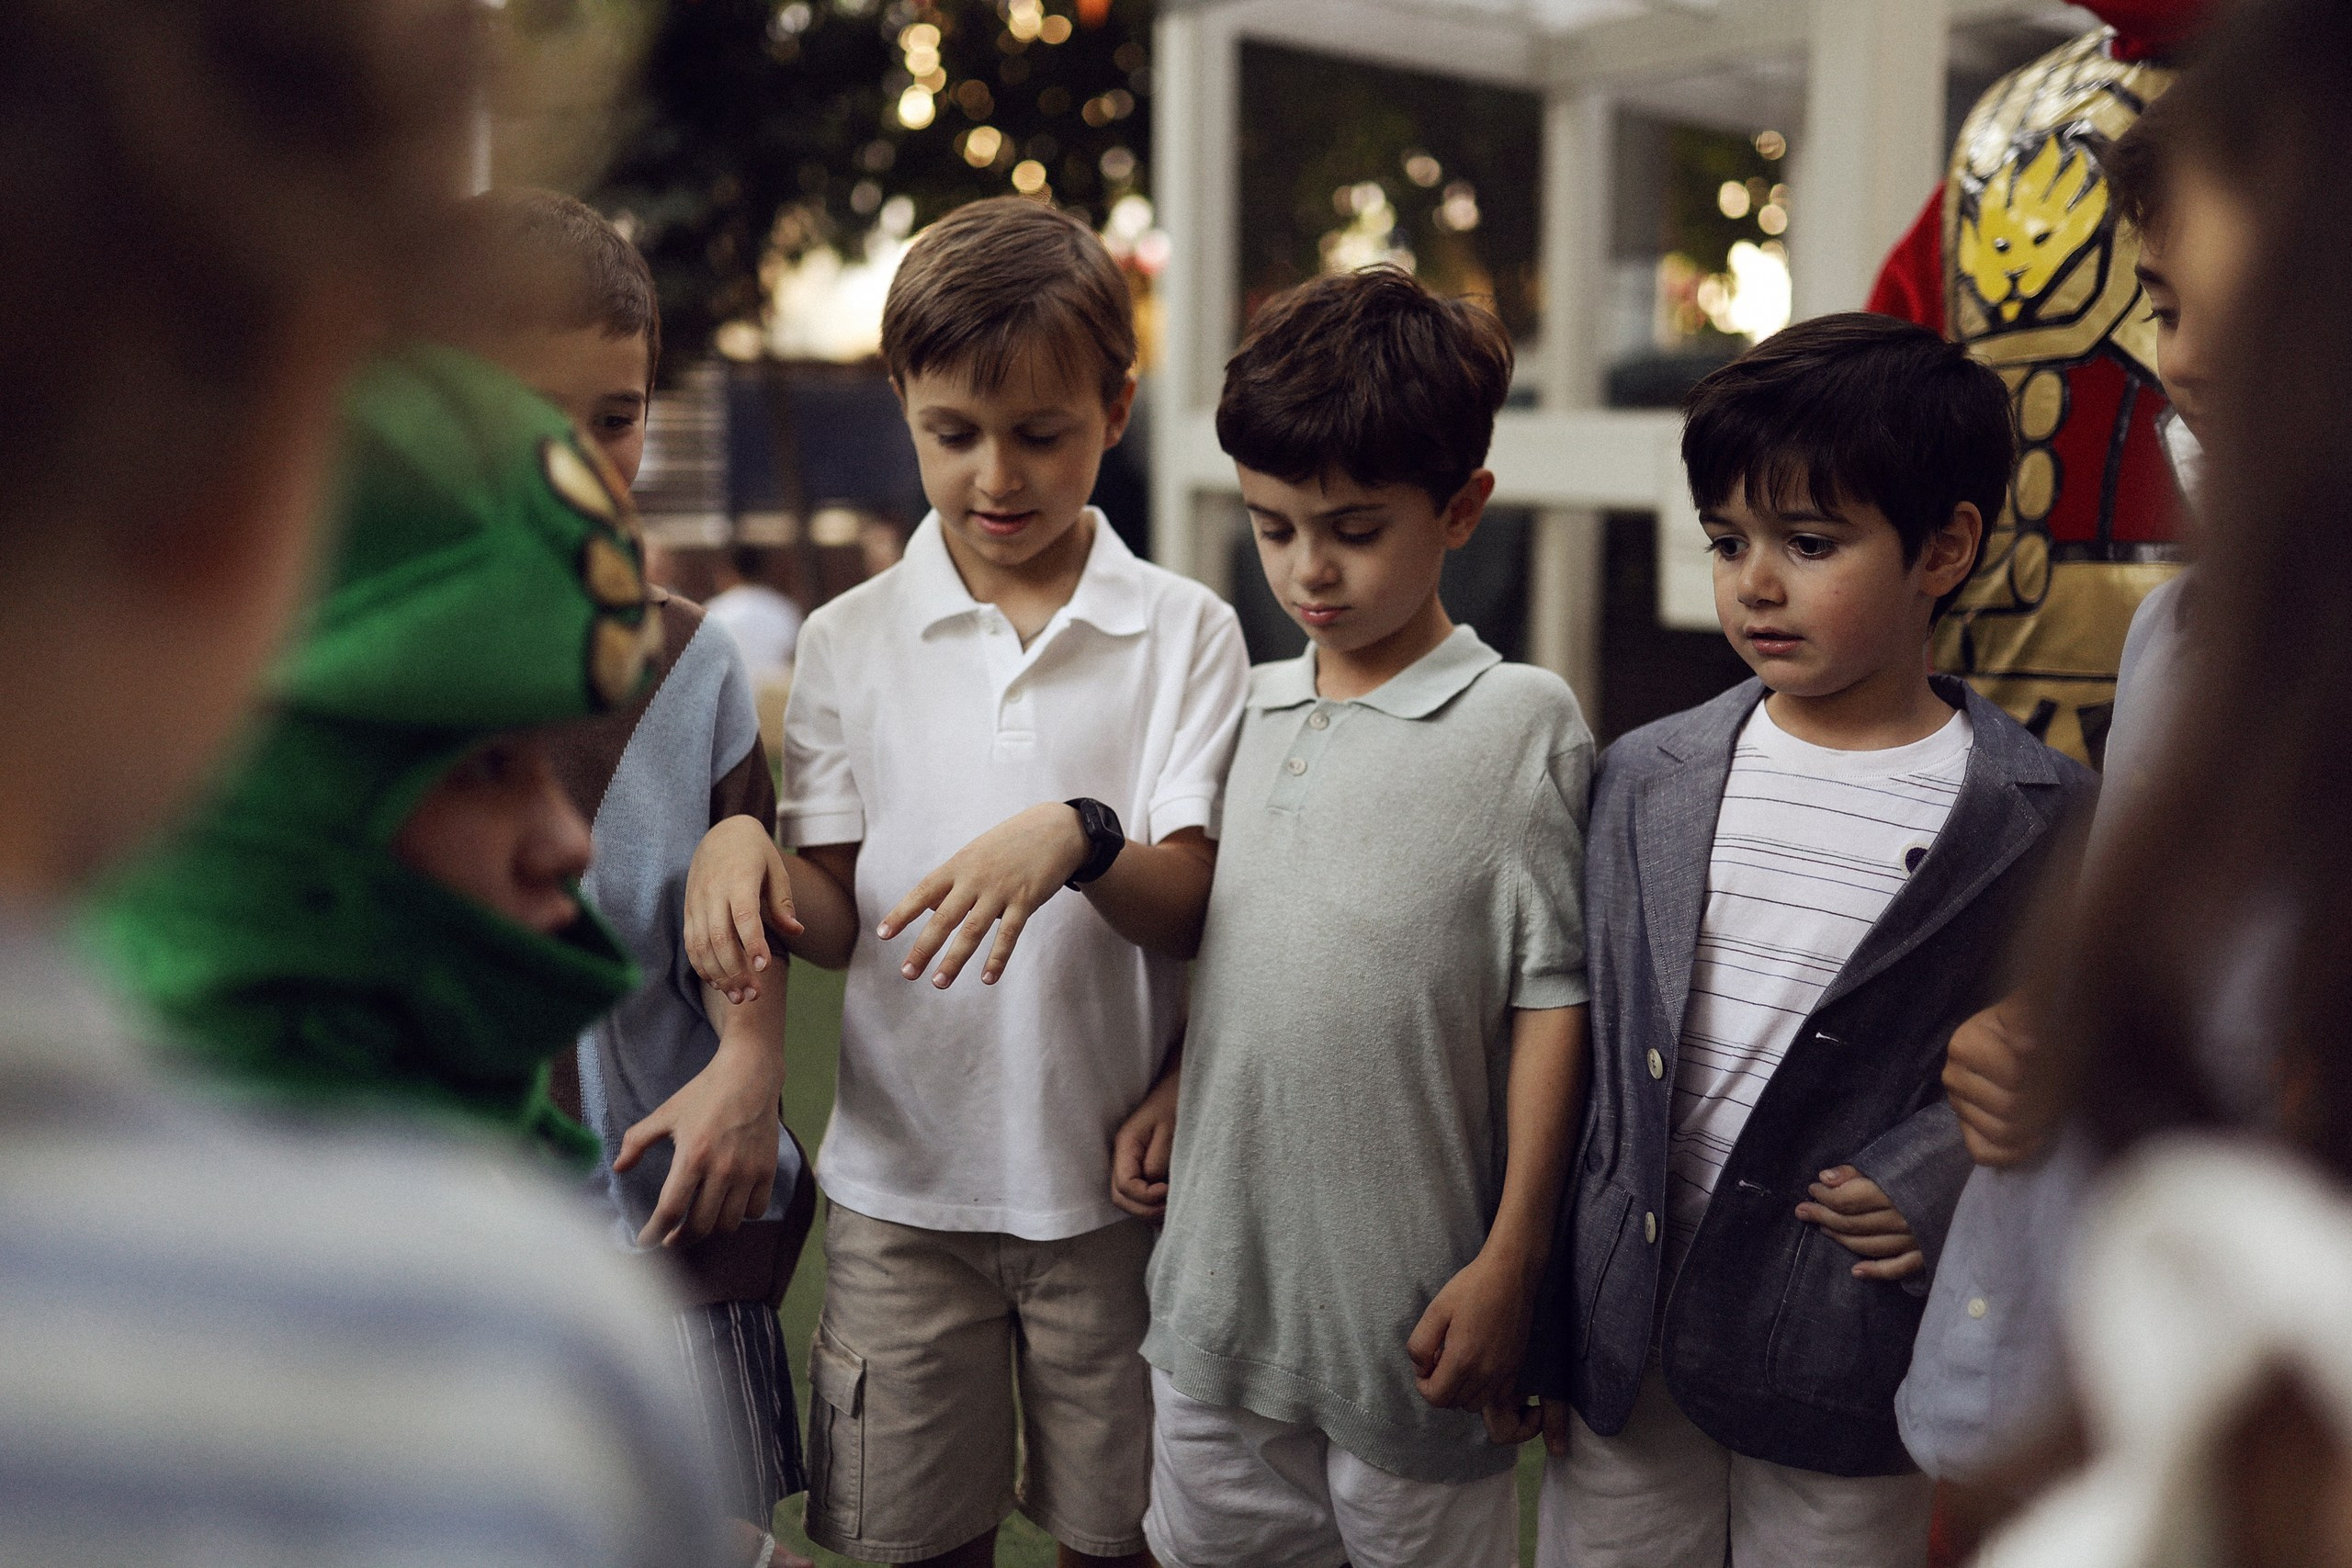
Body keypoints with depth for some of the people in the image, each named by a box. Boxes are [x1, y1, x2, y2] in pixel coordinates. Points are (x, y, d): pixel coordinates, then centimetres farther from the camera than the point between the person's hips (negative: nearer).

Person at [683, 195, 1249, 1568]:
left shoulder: (1184, 632, -3)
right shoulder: (851, 641, 2)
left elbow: (1190, 907, -9)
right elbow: (839, 922, 0)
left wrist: (1076, 838, -29)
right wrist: (741, 843, -20)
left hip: (1114, 1175, -1)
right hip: (903, 1176, 1)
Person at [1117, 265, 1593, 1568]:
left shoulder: (1522, 722, -10)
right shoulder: (1249, 711, 6)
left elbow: (1552, 996, -10)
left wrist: (1510, 1262, -10)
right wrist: (1171, 1093, 4)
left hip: (1409, 1303, -5)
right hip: (1218, 1271, 5)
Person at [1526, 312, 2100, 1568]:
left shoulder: (2041, 816, -8)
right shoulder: (1646, 776, 1)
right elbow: (1581, 1040, 6)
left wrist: (1944, 1180, -15)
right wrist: (1528, 1313, 7)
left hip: (1847, 1355, -2)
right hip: (1620, 1335, 3)